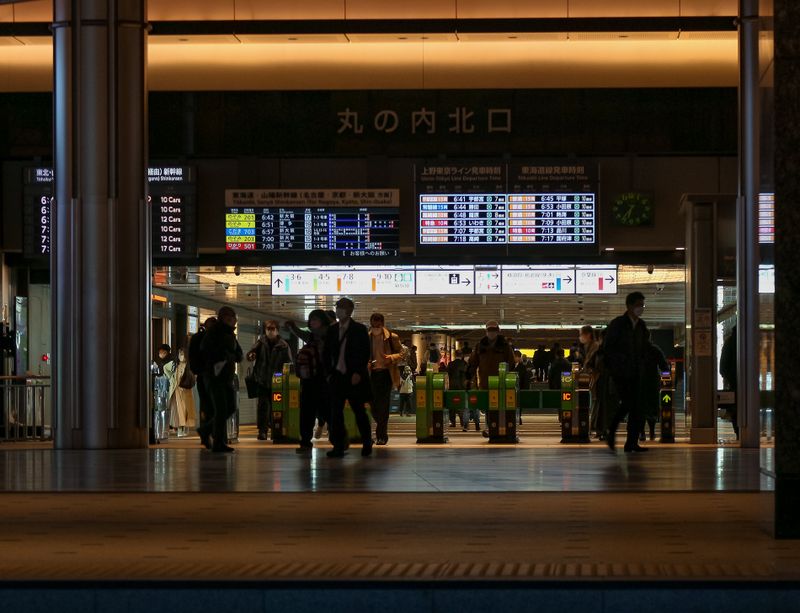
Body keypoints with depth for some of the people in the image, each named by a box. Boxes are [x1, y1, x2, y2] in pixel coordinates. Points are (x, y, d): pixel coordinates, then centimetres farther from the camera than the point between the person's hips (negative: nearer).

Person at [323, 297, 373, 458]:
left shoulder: (359, 330, -2)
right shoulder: (332, 330, 9)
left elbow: (365, 353, -5)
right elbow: (327, 353, 13)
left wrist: (358, 373, -13)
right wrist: (329, 372, 3)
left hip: (354, 377, -4)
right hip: (337, 376, 4)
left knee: (359, 411, 4)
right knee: (336, 412, -3)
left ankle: (367, 445, 16)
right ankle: (338, 446, -2)